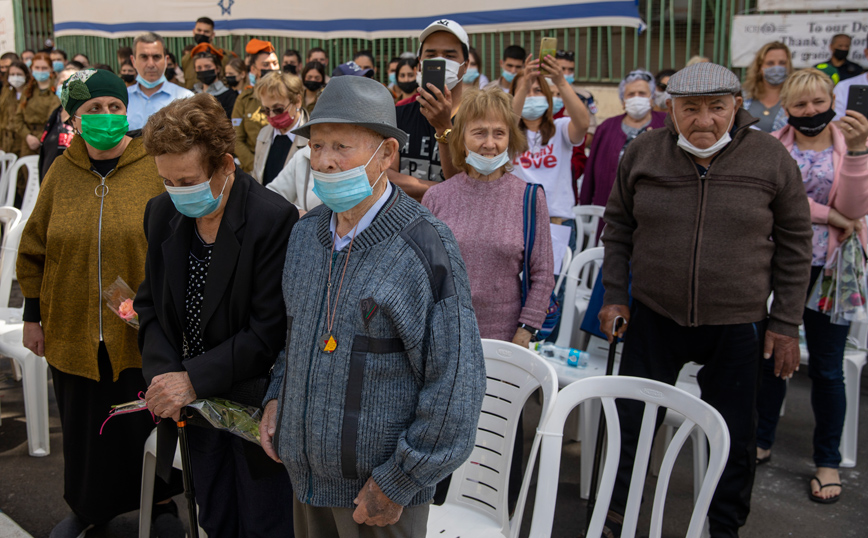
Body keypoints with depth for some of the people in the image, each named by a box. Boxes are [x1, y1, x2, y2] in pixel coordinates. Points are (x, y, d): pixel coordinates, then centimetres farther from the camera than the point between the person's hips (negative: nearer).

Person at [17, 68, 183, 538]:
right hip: (73, 331, 3)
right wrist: (33, 314, 9)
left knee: (146, 425, 10)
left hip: (142, 332, -2)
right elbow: (35, 249, 10)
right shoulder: (62, 173, 2)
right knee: (85, 427, 16)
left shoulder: (156, 169, -6)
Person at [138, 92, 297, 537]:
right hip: (194, 402, 6)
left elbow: (269, 331, -21)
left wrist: (193, 380, -22)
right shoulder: (162, 212, 0)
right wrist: (162, 374, -10)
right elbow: (151, 304, 7)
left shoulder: (274, 219, -22)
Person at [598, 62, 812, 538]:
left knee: (734, 438, 11)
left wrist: (786, 323, -1)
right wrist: (614, 295, 2)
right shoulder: (643, 152, -2)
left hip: (736, 325, -1)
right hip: (653, 317, 1)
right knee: (632, 423, 11)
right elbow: (618, 226, 8)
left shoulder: (770, 158, -6)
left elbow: (794, 244, 0)